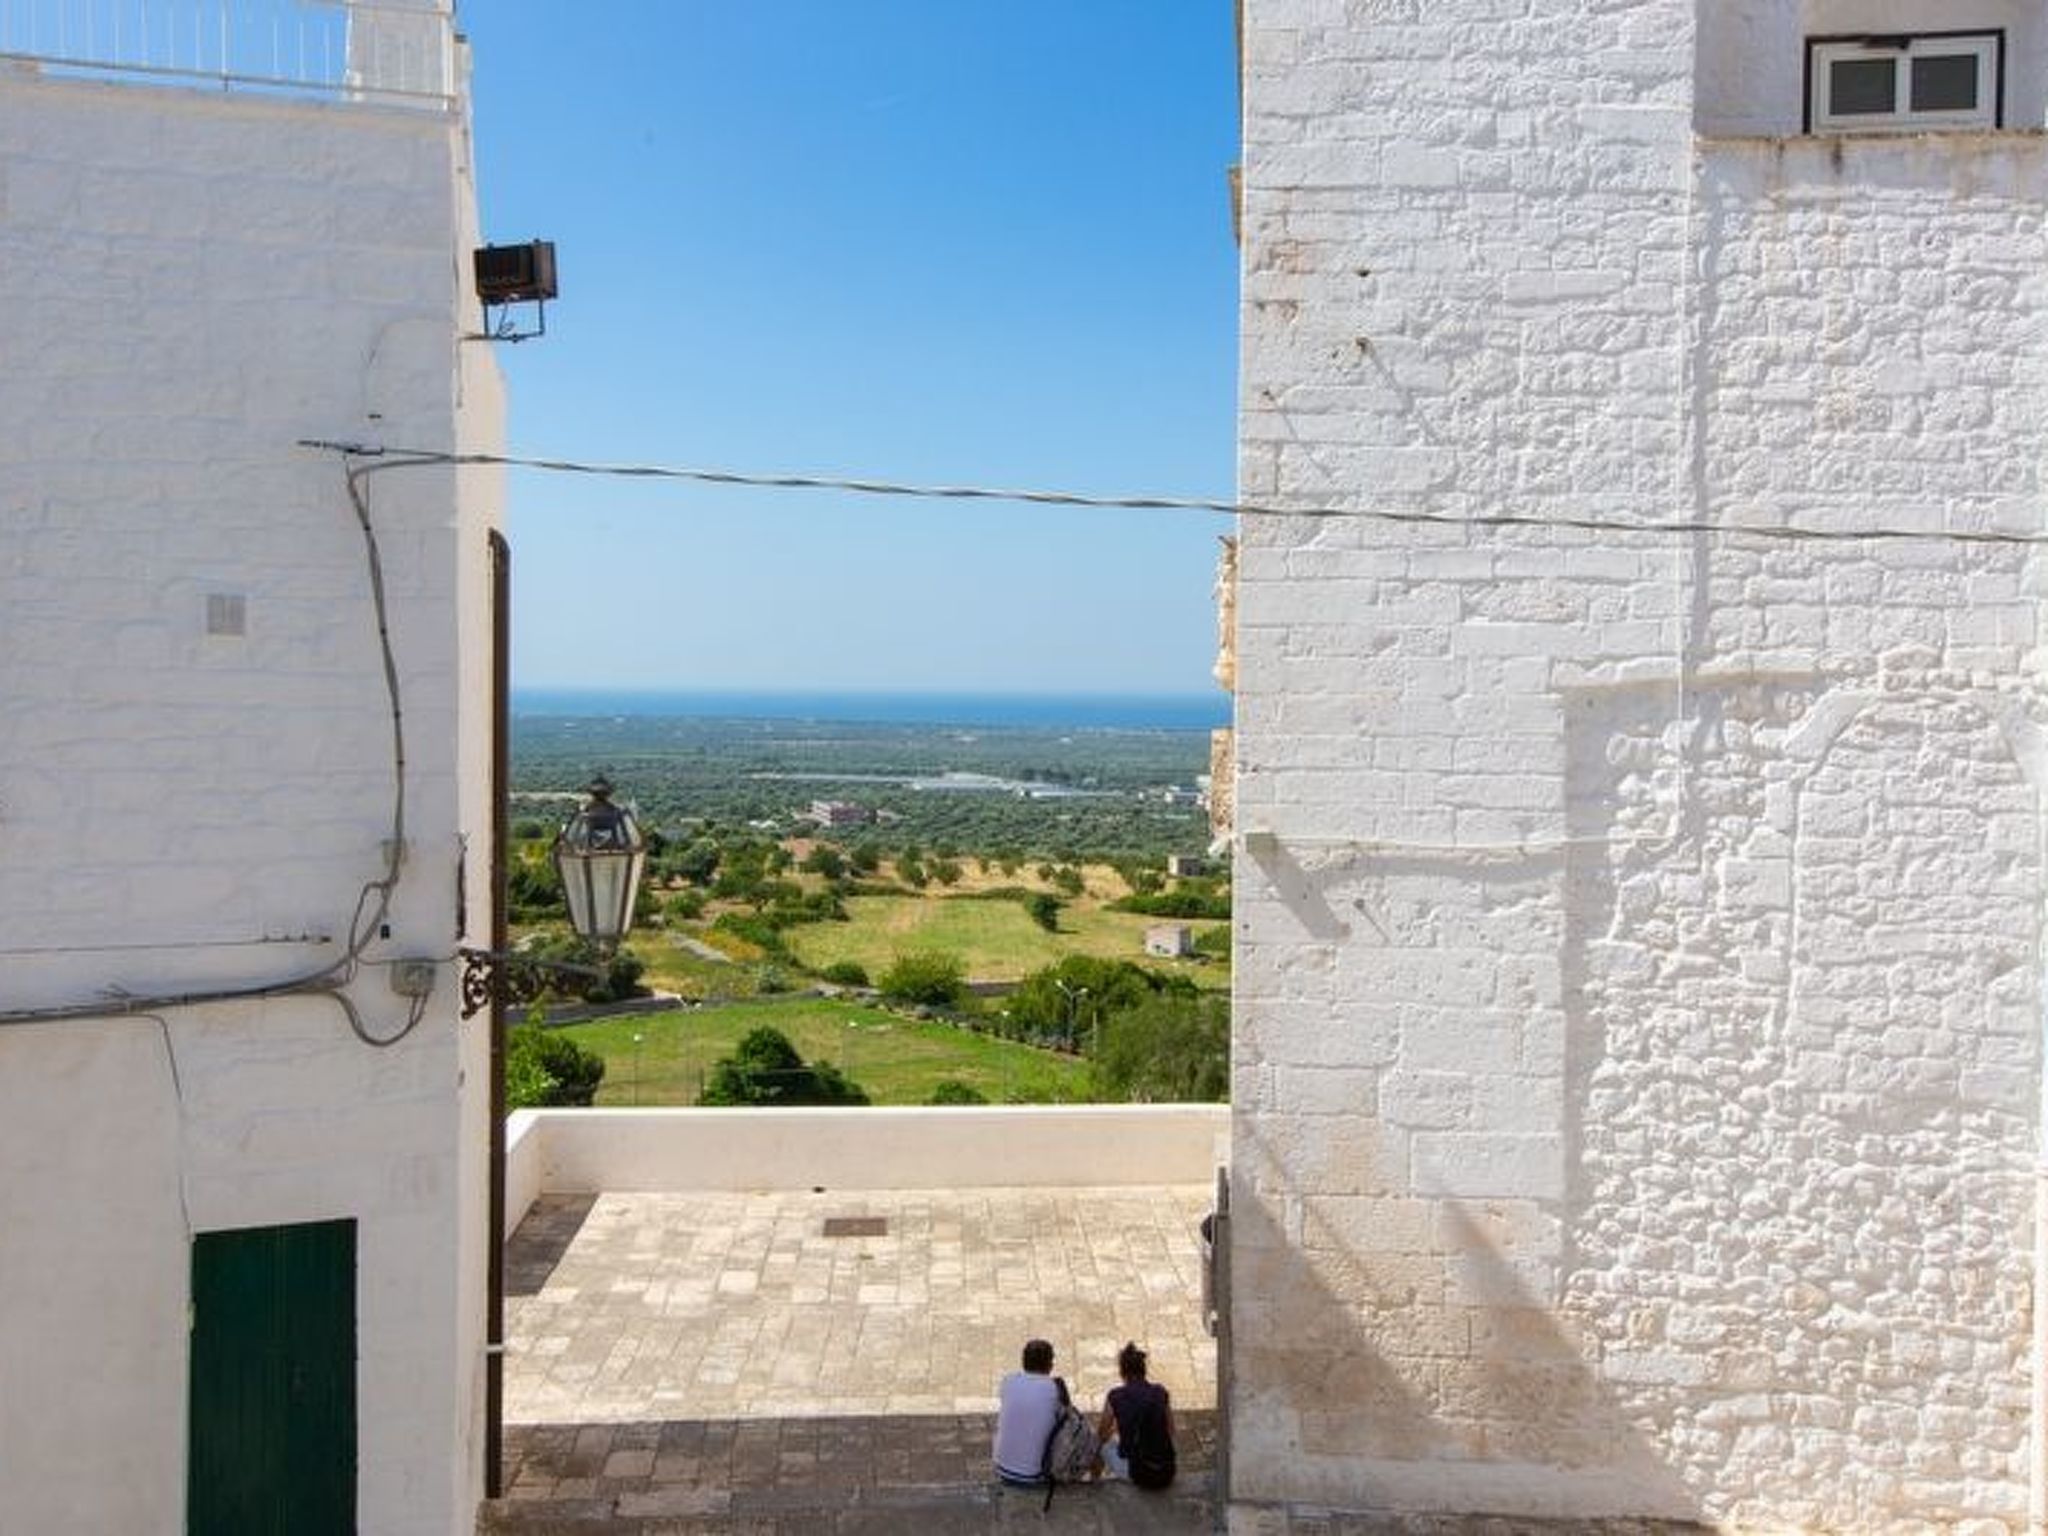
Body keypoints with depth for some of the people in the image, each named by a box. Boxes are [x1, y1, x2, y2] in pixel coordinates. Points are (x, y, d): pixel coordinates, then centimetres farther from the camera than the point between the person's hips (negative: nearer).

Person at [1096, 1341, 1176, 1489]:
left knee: (1105, 1443, 24)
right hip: (1167, 1475, 3)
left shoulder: (1116, 1397, -4)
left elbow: (1101, 1435, 9)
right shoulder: (1160, 1392, 3)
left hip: (1138, 1475, -3)